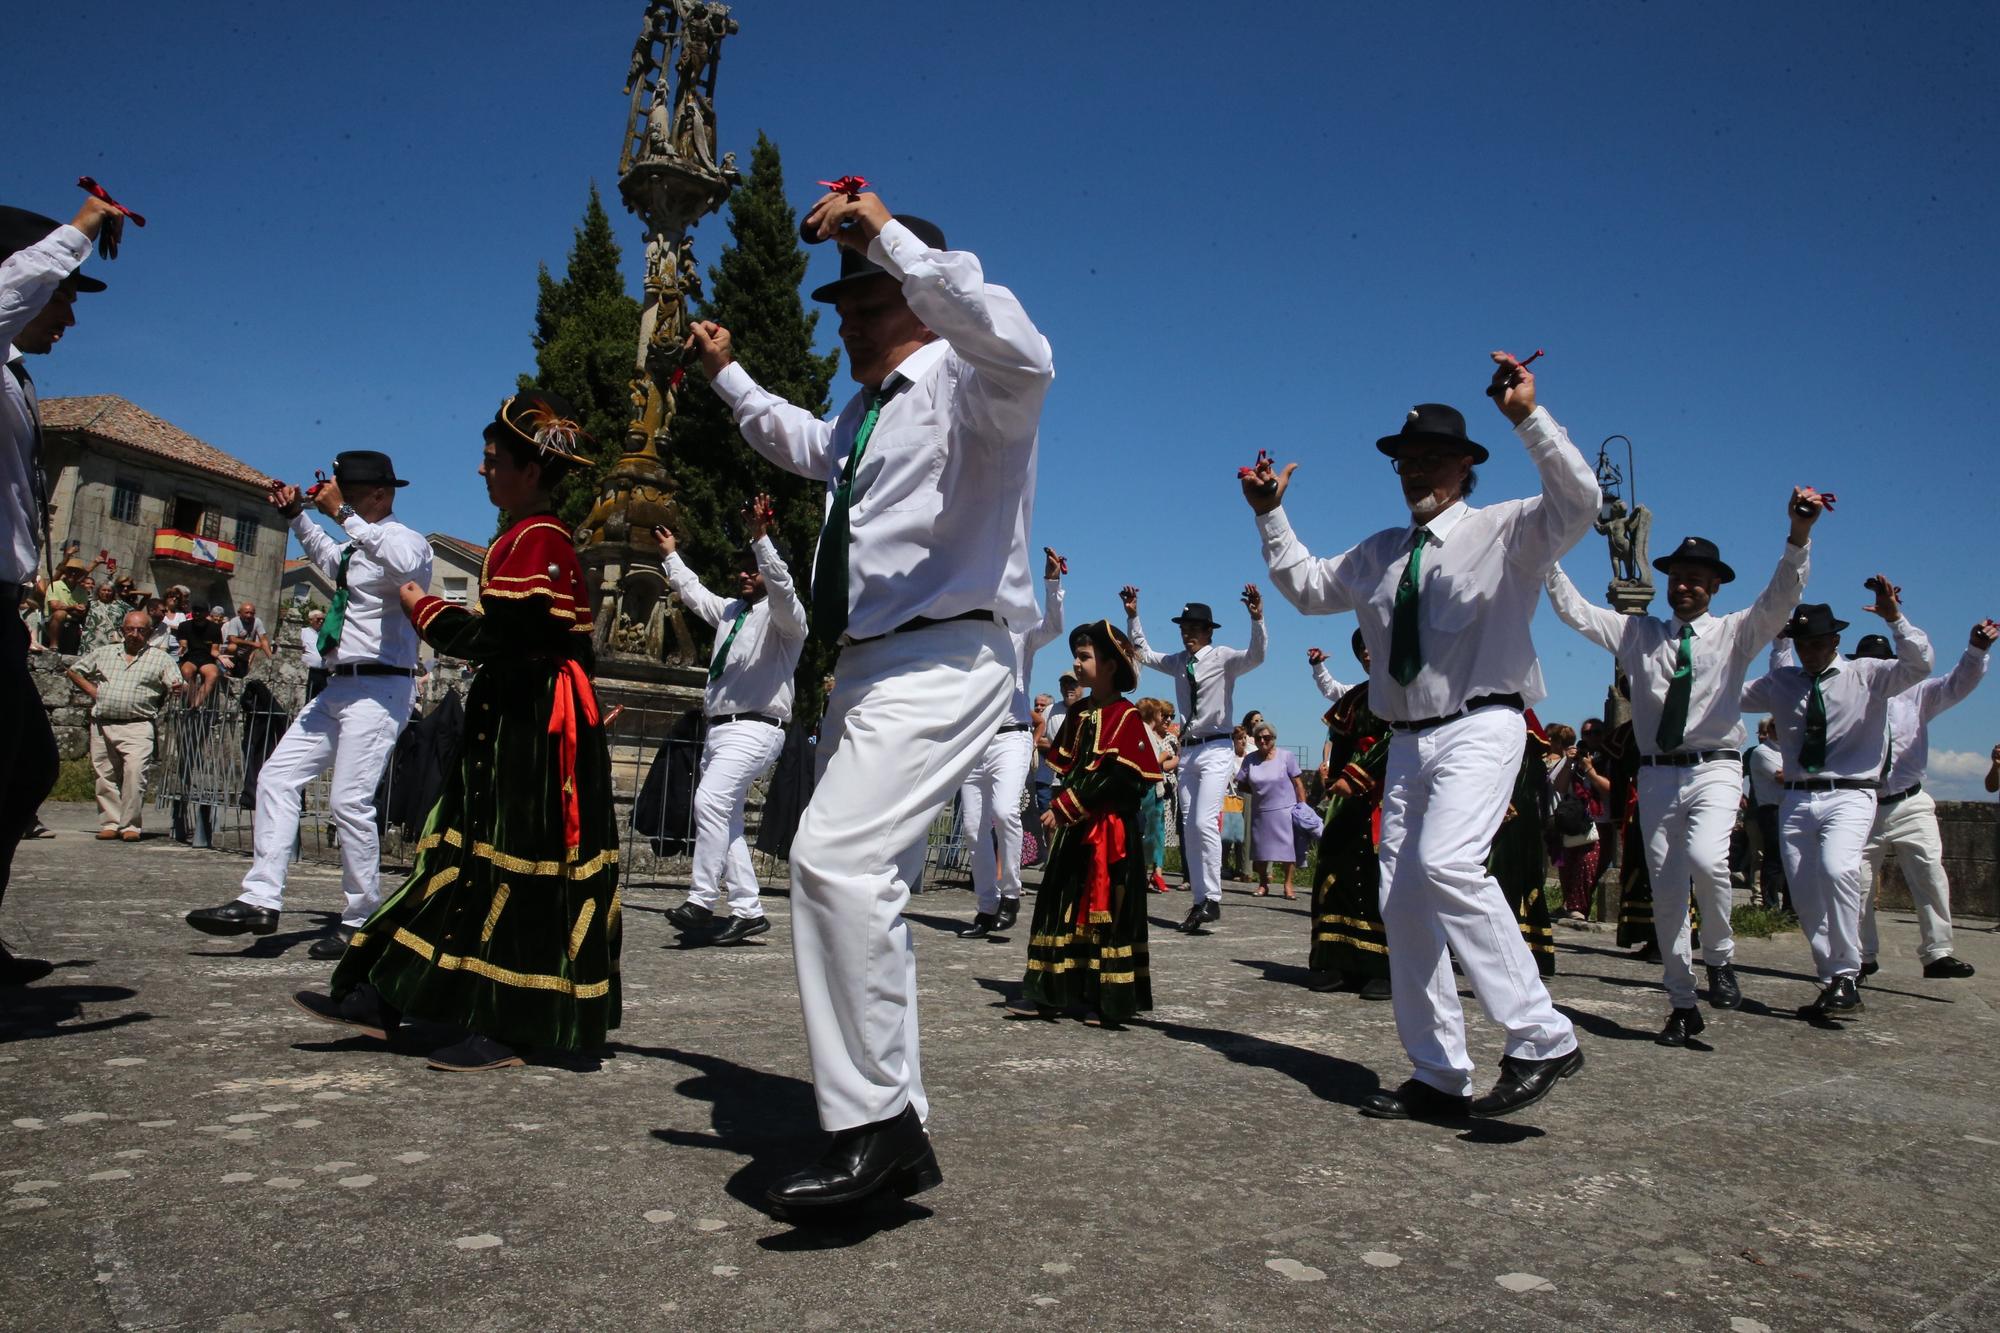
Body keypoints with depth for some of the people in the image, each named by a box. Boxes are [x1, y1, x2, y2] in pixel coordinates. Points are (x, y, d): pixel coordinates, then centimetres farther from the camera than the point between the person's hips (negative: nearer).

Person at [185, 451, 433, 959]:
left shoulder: (407, 540, -9)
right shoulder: (353, 548, 19)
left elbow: (404, 564, -36)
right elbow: (325, 555, 45)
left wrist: (345, 515, -28)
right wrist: (297, 515, 31)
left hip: (379, 688, -10)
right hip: (337, 688, 10)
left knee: (350, 801, -12)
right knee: (277, 776, 5)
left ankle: (361, 922, 0)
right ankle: (260, 901, 6)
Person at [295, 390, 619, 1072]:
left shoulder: (536, 540, -15)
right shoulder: (530, 536, 17)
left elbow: (498, 640, -21)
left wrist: (425, 608, -7)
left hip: (534, 728, -11)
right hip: (512, 722, 11)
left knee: (515, 868, -5)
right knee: (468, 855, 10)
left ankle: (506, 1029, 4)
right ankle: (380, 1000, 16)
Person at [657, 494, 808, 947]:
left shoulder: (784, 615, -2)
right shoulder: (731, 610, 22)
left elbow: (781, 585, -24)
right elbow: (694, 593, 39)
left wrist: (761, 537, -34)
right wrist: (671, 556, 48)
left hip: (753, 730, -9)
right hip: (720, 729, 9)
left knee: (711, 802, -25)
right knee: (725, 822, 5)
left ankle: (701, 902, -25)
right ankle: (747, 910, 8)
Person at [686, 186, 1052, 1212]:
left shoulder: (965, 386, -6)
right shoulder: (868, 411, 22)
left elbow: (1022, 353, -32)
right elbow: (805, 447, 45)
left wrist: (886, 236, -30)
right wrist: (728, 376, 42)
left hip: (941, 663, -11)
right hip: (868, 668, 11)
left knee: (836, 859, -28)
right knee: (864, 889, 11)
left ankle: (871, 1122, -17)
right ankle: (896, 1137, 22)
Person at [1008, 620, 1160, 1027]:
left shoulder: (1125, 717, -9)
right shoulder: (1079, 714, 13)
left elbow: (1113, 778, -17)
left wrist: (1065, 808, -17)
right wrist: (1059, 810, 1)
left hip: (1110, 829, -7)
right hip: (1074, 828, 7)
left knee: (1105, 908, -2)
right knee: (1060, 905, 7)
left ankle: (1108, 1001, 6)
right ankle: (1046, 994, 13)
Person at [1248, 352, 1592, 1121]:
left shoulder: (1503, 533, 2)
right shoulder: (1380, 554, 20)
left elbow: (1579, 500, -15)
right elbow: (1306, 588, 29)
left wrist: (1529, 416, -23)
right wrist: (1271, 516, 22)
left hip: (1480, 727, -7)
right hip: (1408, 740, 7)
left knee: (1446, 863, -29)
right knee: (1402, 902, 3)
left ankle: (1541, 1037, -19)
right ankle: (1439, 1078, 11)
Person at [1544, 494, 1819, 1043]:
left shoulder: (1735, 633, 6)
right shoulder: (1638, 632, 12)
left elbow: (1781, 597, -10)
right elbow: (1574, 610, 7)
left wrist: (1799, 534, -27)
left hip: (1714, 770, -2)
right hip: (1657, 774, 3)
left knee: (1706, 859, -28)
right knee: (1665, 891, 3)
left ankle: (1719, 957, 0)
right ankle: (1682, 1006, 14)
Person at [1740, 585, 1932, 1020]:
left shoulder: (1865, 675, 6)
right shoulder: (1781, 682, 14)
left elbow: (1919, 664, -8)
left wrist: (1894, 618, -20)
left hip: (1850, 796, -4)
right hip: (1797, 800, 4)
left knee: (1837, 870, -29)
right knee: (1805, 899, 4)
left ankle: (1846, 977, -18)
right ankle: (1832, 983, 17)